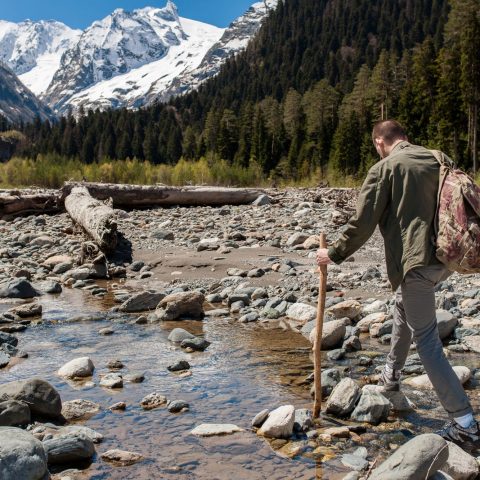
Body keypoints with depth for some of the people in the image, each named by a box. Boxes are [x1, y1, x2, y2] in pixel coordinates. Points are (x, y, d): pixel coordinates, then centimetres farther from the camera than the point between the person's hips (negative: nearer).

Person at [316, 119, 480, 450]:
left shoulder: (386, 168, -5)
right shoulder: (439, 160, 12)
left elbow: (362, 223, -7)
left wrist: (335, 254, 5)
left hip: (415, 261, -7)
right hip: (443, 258, 7)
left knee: (427, 338, -3)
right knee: (404, 308, 29)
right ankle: (391, 375, 42)